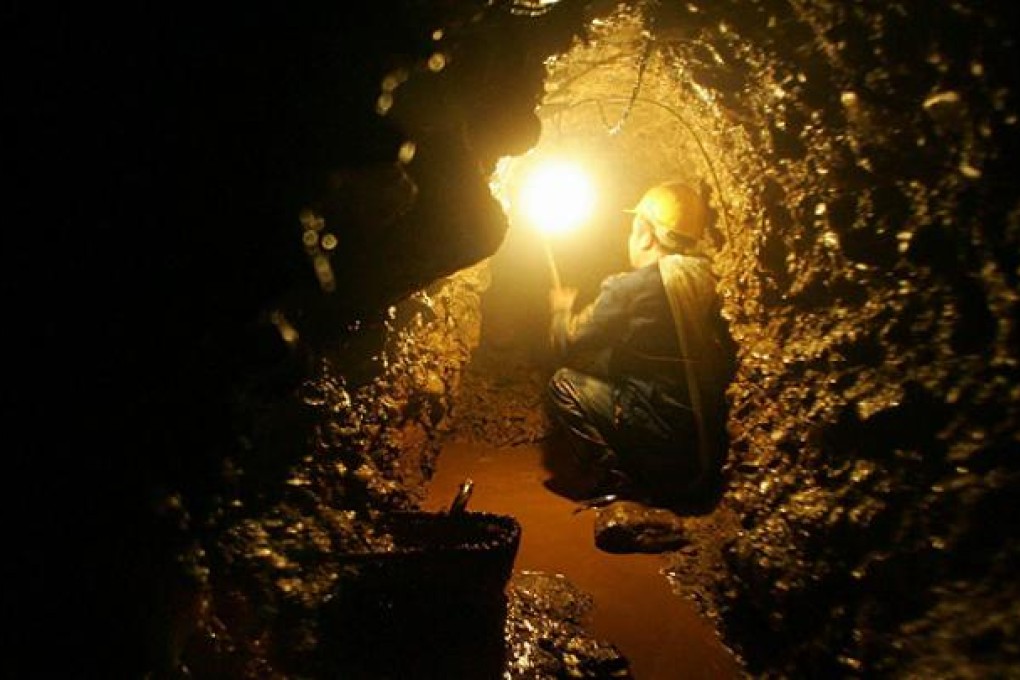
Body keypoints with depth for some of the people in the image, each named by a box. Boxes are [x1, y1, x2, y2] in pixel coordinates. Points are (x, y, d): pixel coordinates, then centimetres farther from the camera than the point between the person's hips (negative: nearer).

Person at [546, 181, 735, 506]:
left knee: (563, 383, 3)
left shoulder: (630, 288, -16)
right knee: (604, 363, 21)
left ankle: (617, 485, 3)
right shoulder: (700, 281, 3)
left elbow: (567, 344, -4)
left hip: (668, 439, -7)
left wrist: (562, 309, 20)